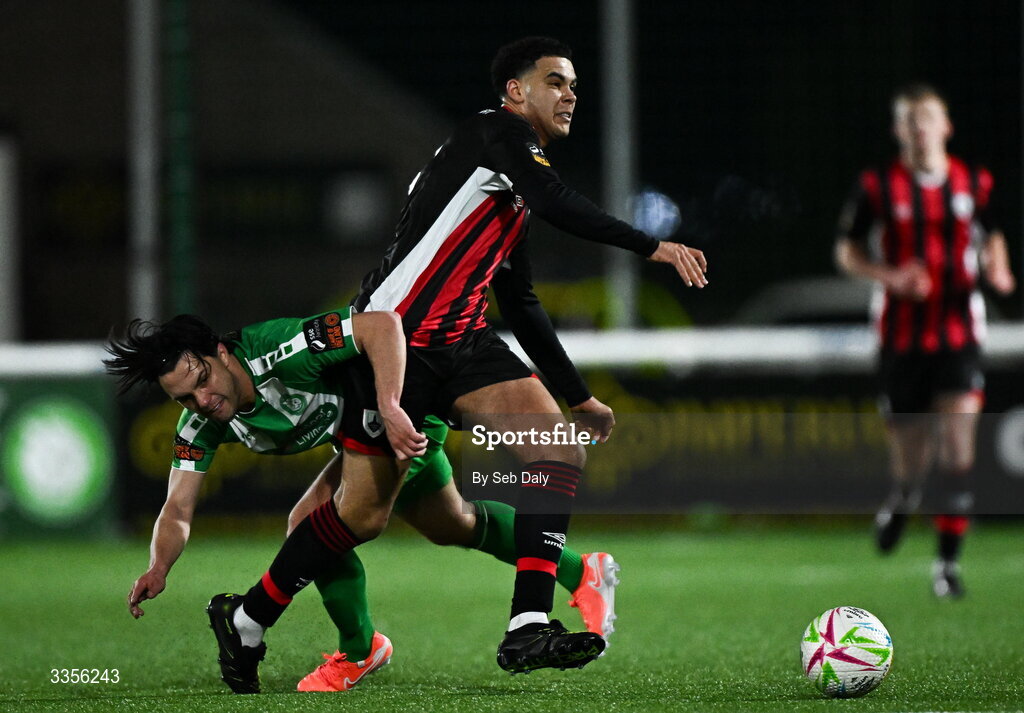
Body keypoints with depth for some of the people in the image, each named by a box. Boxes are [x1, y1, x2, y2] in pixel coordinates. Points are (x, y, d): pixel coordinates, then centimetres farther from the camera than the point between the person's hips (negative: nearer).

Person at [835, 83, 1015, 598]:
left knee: (958, 448, -14)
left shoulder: (975, 184, 4)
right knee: (911, 459, 3)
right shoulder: (878, 187, -1)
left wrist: (998, 270, -1)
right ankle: (901, 498, 41)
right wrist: (891, 276, -12)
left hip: (959, 335, 0)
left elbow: (992, 236, 21)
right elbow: (847, 250, 6)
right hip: (902, 337, 0)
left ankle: (948, 562, -8)